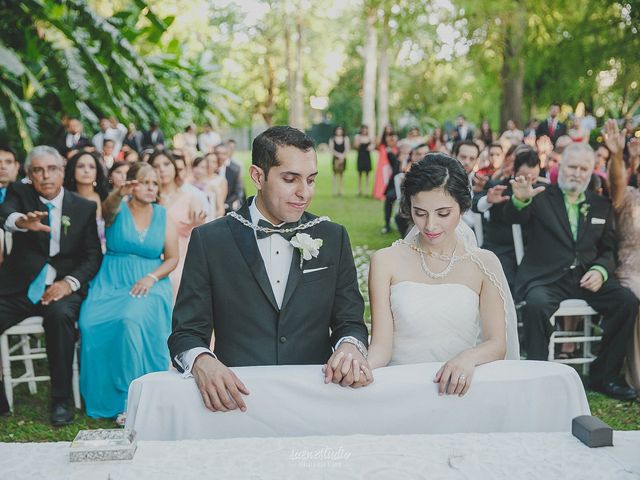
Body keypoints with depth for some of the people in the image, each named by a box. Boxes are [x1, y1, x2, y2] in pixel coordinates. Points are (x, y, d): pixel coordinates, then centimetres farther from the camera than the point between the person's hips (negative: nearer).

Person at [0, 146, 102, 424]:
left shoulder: (84, 208, 7)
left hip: (61, 286, -1)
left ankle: (61, 400, -21)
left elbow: (93, 255, 5)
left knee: (60, 315, -34)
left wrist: (69, 283, -14)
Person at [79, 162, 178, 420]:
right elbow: (109, 206, -21)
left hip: (148, 284, 0)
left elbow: (172, 258, 8)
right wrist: (120, 194, -46)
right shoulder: (118, 209, 5)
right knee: (91, 323, -28)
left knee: (132, 320, -34)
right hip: (111, 283, 1)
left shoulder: (163, 216, 10)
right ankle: (103, 397, -10)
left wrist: (151, 277, -11)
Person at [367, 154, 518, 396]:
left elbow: (497, 344, 4)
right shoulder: (385, 262, 6)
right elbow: (381, 344, 0)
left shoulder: (483, 263, 8)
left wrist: (468, 358, -18)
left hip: (459, 389, 1)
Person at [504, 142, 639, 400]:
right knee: (536, 304, -35)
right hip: (545, 278, -4)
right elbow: (512, 217, -13)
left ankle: (604, 376, -6)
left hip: (586, 278, 4)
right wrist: (519, 200, -37)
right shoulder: (540, 197, 6)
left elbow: (609, 249, 16)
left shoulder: (602, 205, 18)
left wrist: (600, 270, -7)